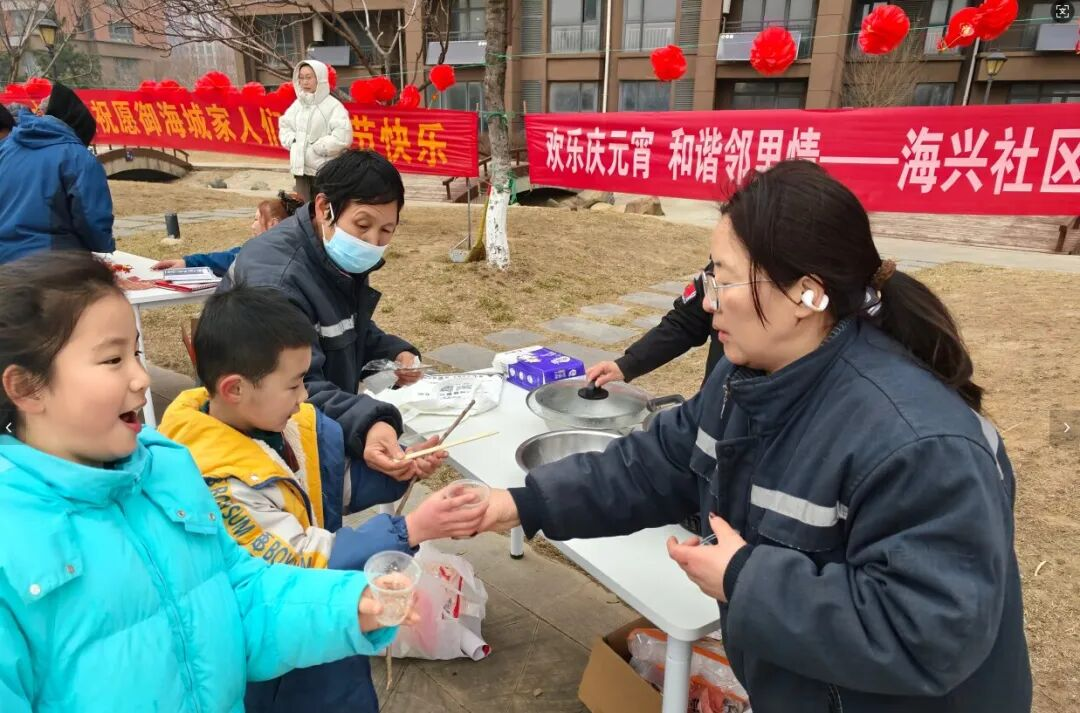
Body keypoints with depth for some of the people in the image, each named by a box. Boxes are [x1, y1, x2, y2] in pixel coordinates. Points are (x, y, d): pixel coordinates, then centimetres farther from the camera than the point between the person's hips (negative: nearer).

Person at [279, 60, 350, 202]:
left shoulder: (333, 105, -9)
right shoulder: (297, 104, 11)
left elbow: (343, 137, -18)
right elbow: (284, 126, 20)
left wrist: (316, 147, -12)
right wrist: (293, 142, 0)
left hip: (324, 168, -6)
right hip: (300, 166, 6)